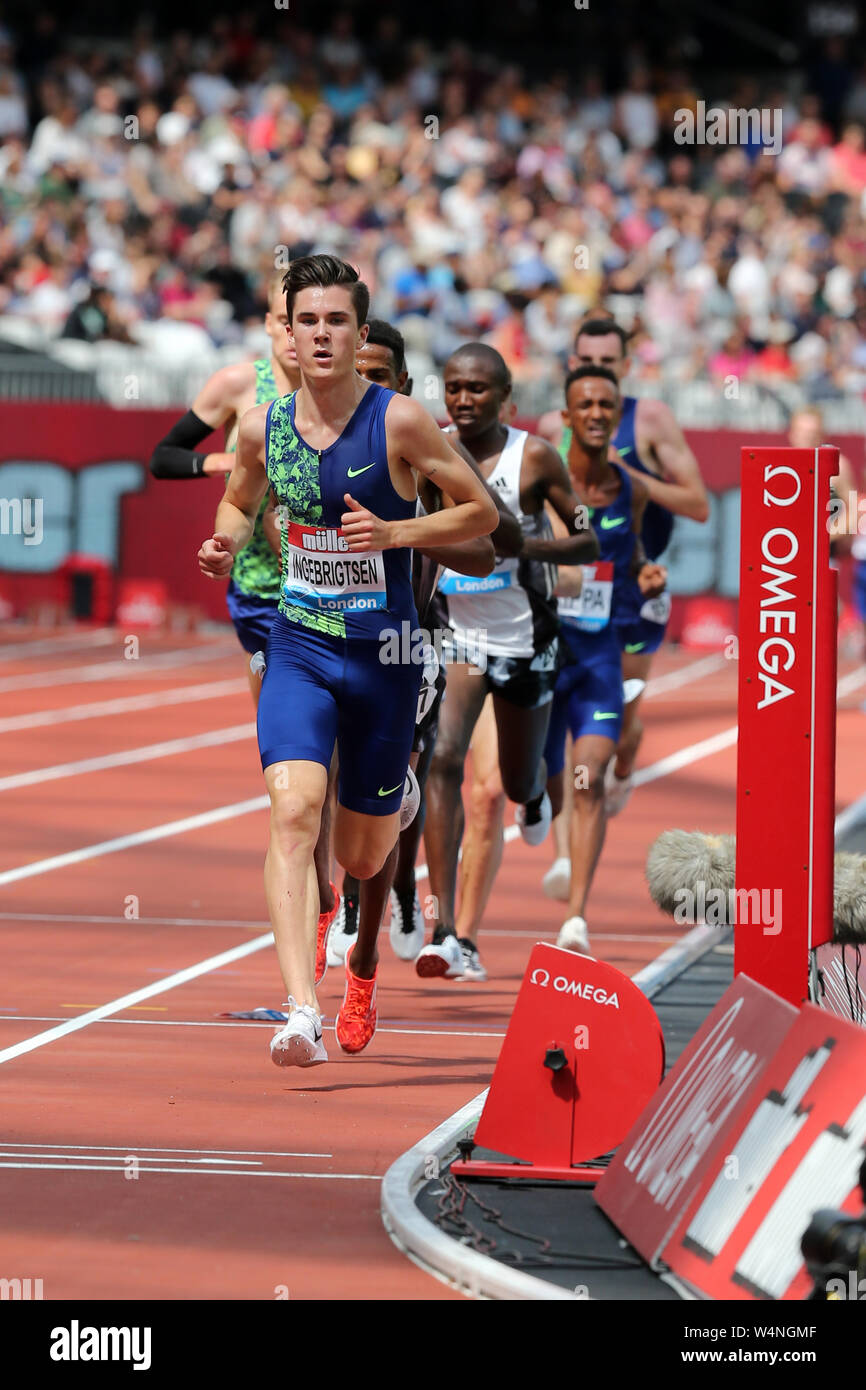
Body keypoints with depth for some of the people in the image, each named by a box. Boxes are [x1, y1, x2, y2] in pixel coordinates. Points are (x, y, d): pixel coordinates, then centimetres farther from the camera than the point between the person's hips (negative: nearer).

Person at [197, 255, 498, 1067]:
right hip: (298, 647, 1)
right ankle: (301, 1012, -31)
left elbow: (481, 512, -3)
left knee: (362, 852, 10)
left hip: (383, 655, -1)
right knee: (293, 811, -23)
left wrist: (395, 531, -18)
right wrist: (227, 543, -3)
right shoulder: (262, 426, 0)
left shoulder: (398, 421, -10)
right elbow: (242, 500, 20)